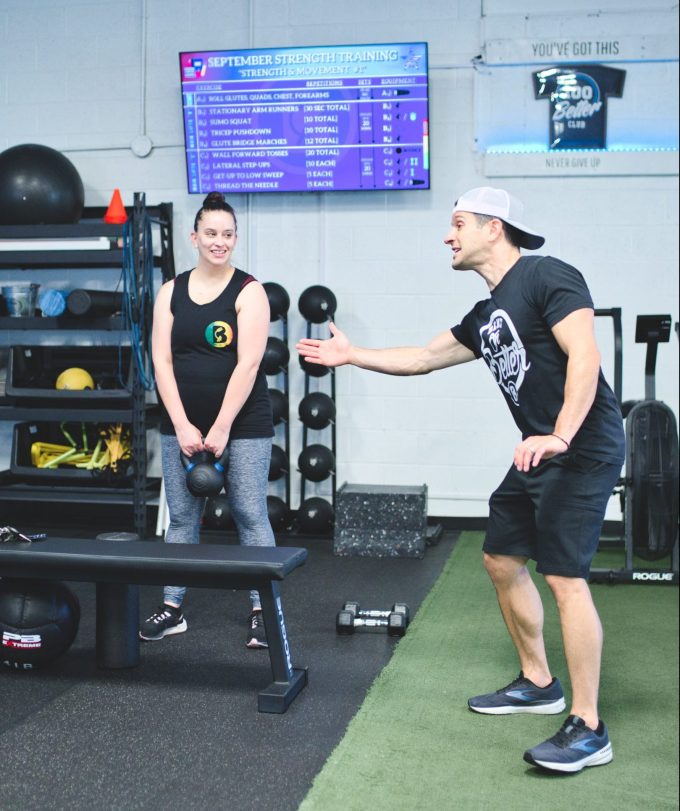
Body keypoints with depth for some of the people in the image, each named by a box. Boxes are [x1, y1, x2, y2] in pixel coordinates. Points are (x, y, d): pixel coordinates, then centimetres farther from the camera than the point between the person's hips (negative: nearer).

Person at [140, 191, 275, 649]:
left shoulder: (248, 291, -5)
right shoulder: (171, 292, 7)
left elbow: (247, 364, -12)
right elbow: (162, 361, 1)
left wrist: (221, 430, -16)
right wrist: (183, 427, -8)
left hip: (243, 424, -4)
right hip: (181, 426, 4)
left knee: (251, 517, 1)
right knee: (182, 518, 10)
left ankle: (261, 611, 10)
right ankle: (173, 609, 20)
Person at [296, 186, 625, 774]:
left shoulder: (546, 277, -12)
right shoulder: (487, 316, 16)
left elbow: (584, 357, -22)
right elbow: (421, 358, 25)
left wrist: (559, 437, -32)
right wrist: (350, 355, 25)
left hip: (583, 449, -10)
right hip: (539, 454, 10)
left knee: (564, 576, -13)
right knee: (502, 558, 15)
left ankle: (588, 730, -5)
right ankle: (538, 684, 29)